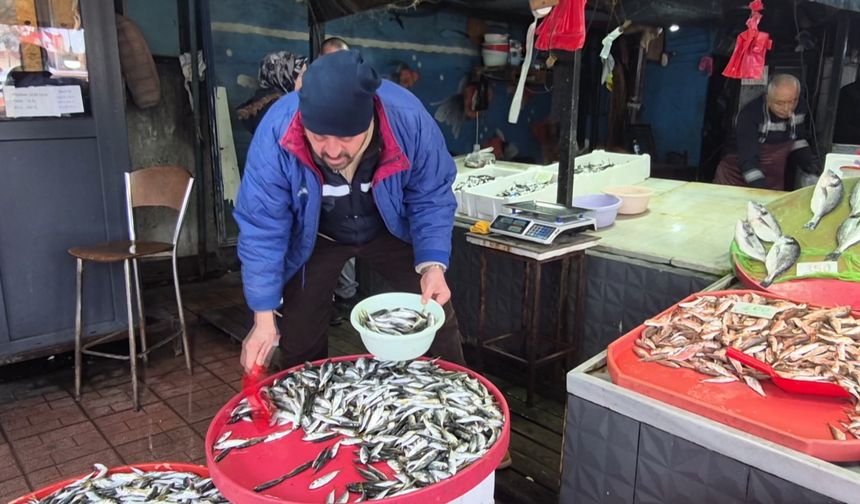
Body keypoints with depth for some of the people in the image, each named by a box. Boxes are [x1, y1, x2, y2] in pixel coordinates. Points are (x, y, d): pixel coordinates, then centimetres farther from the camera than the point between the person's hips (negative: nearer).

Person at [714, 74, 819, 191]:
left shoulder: (801, 108, -3)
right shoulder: (750, 114, -20)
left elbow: (798, 142, 14)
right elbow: (748, 157, -27)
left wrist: (811, 162, -2)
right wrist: (762, 189, -36)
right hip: (738, 175, -4)